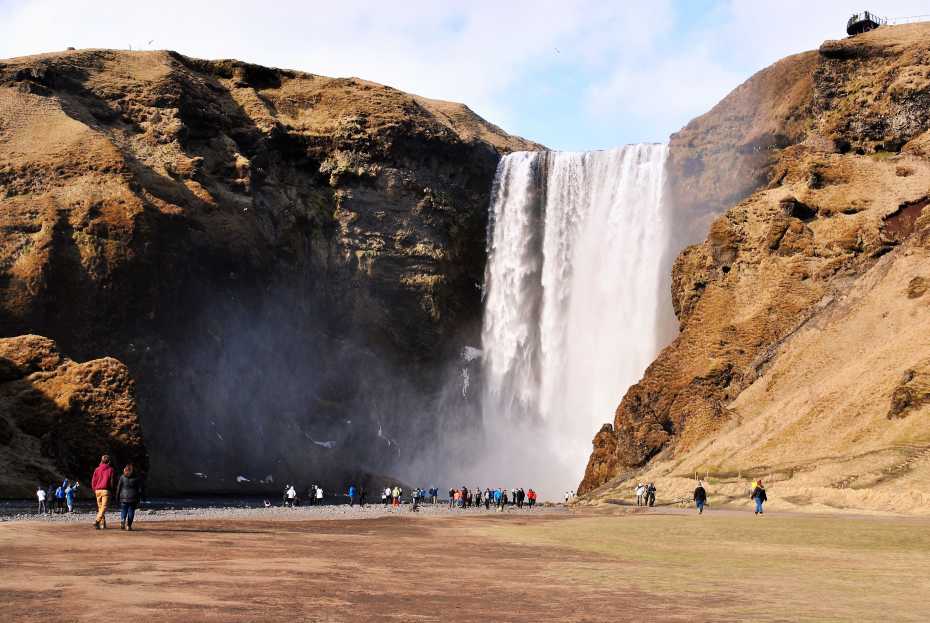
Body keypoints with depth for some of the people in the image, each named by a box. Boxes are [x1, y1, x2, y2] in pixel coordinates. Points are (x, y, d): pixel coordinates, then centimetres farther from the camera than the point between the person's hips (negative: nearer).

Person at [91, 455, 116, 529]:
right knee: (104, 507, -7)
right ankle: (97, 521, -26)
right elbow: (113, 481, -2)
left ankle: (102, 524, 15)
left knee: (100, 507, 13)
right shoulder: (111, 470, -1)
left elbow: (93, 481, 7)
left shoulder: (97, 469, 6)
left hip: (97, 490, 4)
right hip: (106, 490, -4)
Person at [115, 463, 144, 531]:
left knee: (123, 511, 8)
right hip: (133, 498, 0)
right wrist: (139, 499, 5)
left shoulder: (122, 477, 3)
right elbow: (139, 489, 1)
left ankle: (122, 520, -19)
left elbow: (118, 488, 3)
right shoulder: (137, 477, 2)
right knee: (131, 512, 6)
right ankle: (128, 525, 1)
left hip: (123, 498, 0)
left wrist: (117, 498, 8)